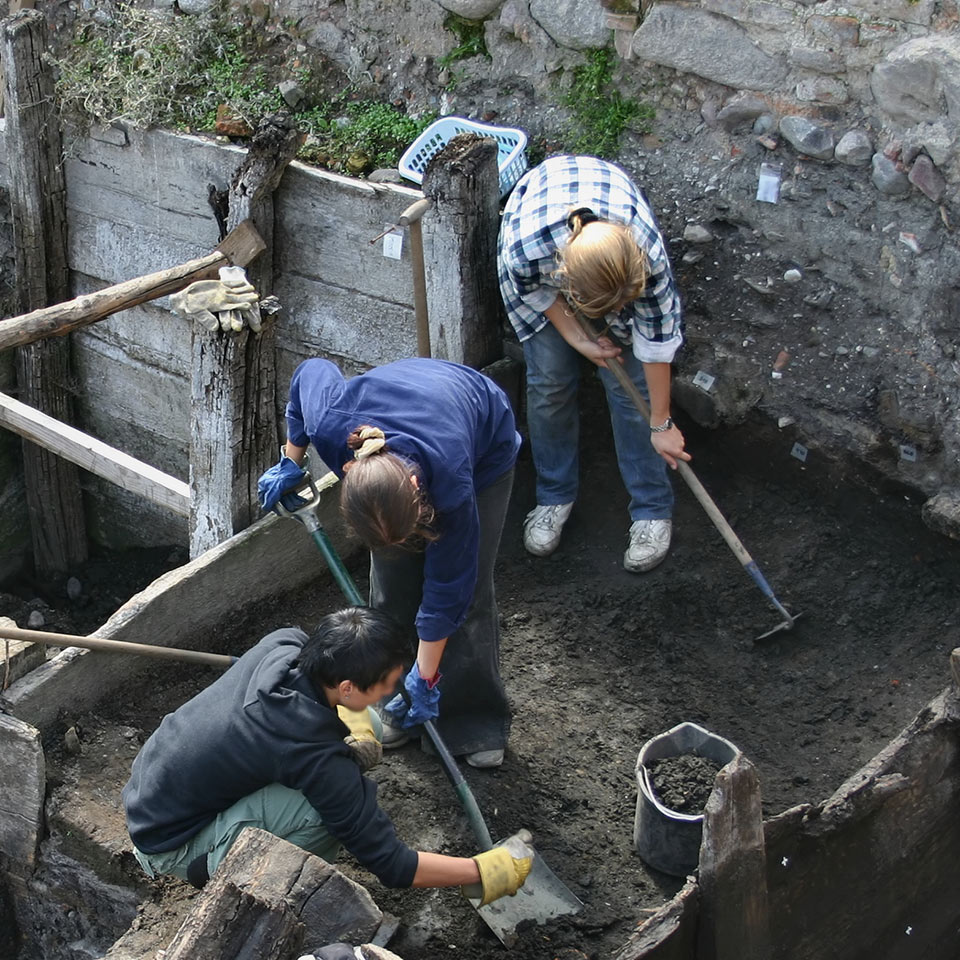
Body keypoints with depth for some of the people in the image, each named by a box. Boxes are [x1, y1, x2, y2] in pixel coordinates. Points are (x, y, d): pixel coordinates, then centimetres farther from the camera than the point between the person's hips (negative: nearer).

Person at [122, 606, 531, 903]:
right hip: (169, 844, -8)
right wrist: (482, 872, -14)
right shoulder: (314, 754, -34)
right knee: (330, 809, -30)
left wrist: (352, 721, 1)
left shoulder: (285, 643, -15)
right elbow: (390, 863, -25)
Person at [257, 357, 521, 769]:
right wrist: (291, 462, -4)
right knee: (392, 584, -1)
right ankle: (396, 704, 16)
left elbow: (446, 587, -29)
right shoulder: (329, 424, -39)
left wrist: (425, 678, -19)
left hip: (485, 449, -3)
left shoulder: (451, 483, -44)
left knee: (468, 588, -6)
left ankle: (477, 718, 11)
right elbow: (312, 372, -13)